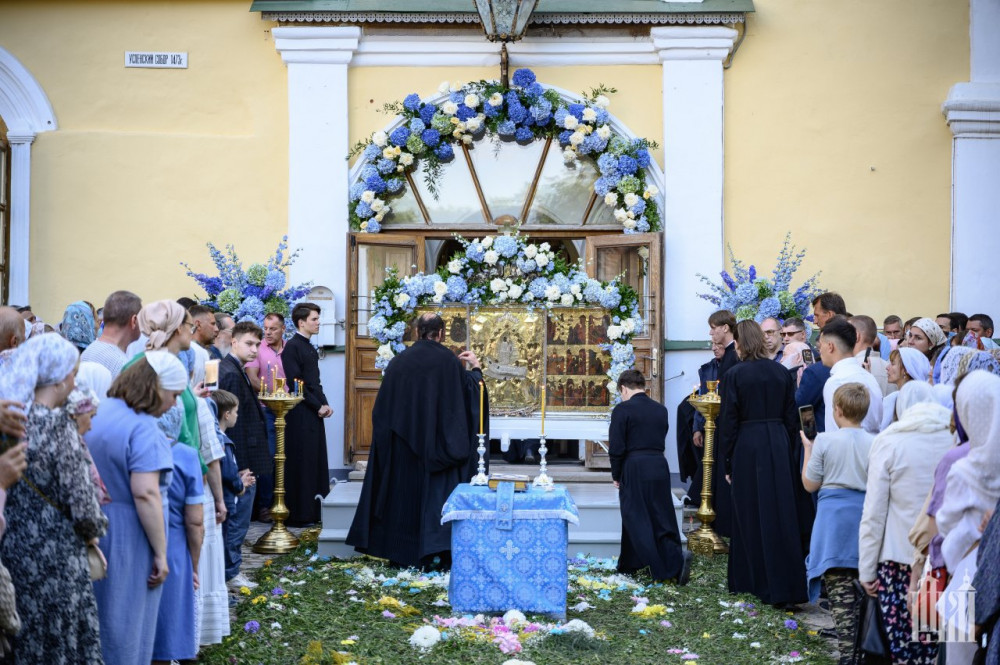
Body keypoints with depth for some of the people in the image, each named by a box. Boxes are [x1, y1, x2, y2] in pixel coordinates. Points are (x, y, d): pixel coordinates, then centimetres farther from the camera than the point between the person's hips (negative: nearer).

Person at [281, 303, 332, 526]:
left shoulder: (310, 348, 16)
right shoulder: (292, 347, -11)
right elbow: (296, 383, -16)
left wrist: (324, 404, 5)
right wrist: (318, 406, -13)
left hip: (315, 414, 9)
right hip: (301, 415, -9)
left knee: (316, 463, 11)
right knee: (301, 465, -4)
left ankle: (313, 512, 18)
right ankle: (299, 515, 2)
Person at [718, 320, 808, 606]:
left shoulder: (735, 374, -8)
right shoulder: (781, 372, 3)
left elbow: (728, 420, -6)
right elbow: (792, 416, 6)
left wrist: (727, 460, 1)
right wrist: (790, 449, 14)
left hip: (748, 448, -3)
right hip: (780, 445, 3)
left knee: (752, 517, 6)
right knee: (782, 515, 9)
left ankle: (756, 582, 12)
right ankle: (788, 583, 11)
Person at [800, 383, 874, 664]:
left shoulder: (825, 441, -8)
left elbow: (810, 484, 0)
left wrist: (807, 449, 10)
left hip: (835, 516, -3)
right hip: (866, 515, 3)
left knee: (840, 589, -2)